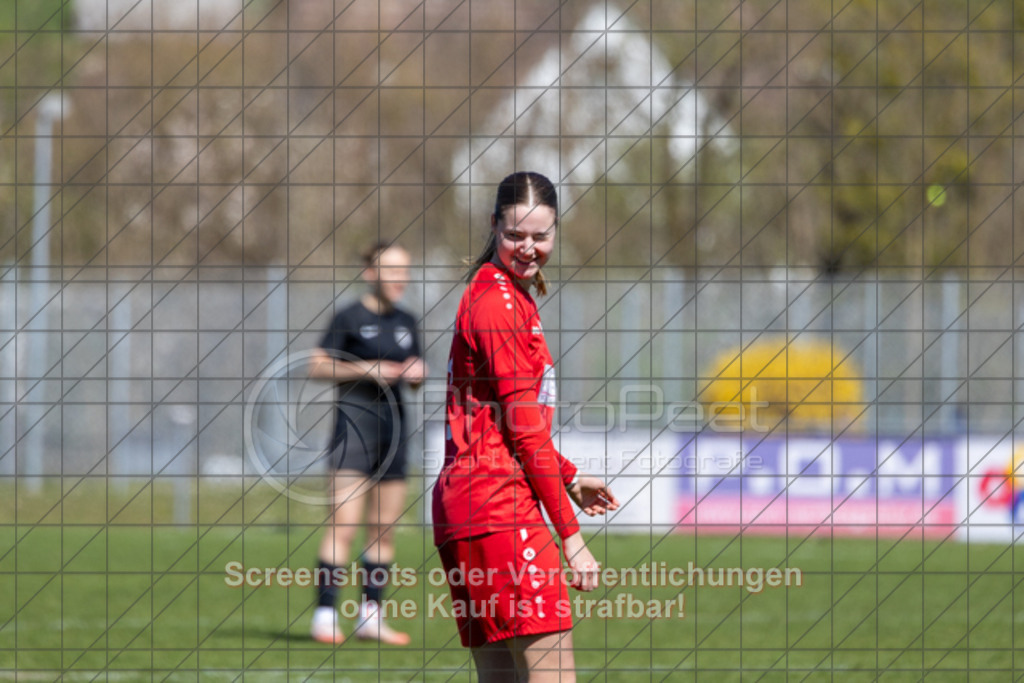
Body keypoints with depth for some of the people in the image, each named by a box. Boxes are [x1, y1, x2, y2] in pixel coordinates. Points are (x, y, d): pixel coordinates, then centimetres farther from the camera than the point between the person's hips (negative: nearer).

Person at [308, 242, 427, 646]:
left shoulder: (405, 323, 14)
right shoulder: (350, 318, -5)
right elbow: (317, 367, -6)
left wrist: (417, 373, 0)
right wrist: (364, 369, -16)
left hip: (392, 429, 7)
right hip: (354, 422, -7)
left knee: (385, 529, 7)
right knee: (343, 523, -13)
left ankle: (370, 615, 14)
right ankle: (325, 615, -13)